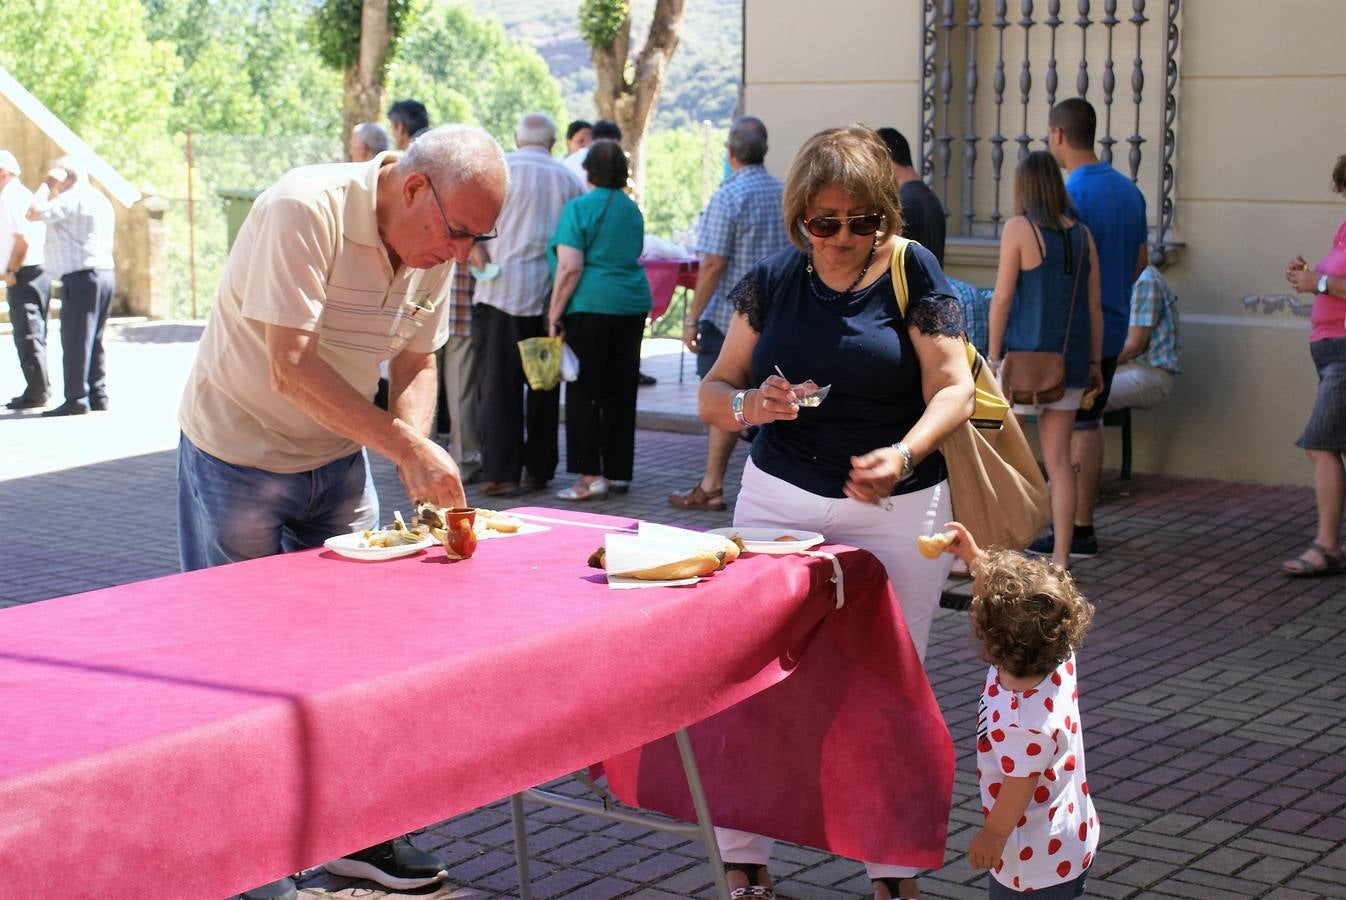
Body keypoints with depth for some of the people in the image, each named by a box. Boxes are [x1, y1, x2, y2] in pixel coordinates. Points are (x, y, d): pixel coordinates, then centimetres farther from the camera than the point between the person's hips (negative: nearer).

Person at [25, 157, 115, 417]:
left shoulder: (73, 198, -12)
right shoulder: (99, 199, 20)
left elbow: (34, 213, -18)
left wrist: (46, 184, -6)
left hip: (80, 277, -10)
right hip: (104, 272, 10)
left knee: (75, 340, -7)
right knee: (94, 340, 13)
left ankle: (77, 400, -8)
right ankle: (98, 394, 15)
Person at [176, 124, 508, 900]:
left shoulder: (436, 249, -6)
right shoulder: (303, 211, -28)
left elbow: (417, 364, 3)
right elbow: (292, 369, -32)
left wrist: (416, 447, -16)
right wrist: (409, 447, -34)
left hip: (338, 459, 6)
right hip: (241, 453, -6)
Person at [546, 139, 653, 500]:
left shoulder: (579, 208, -7)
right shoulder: (632, 209, 13)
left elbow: (570, 268, -14)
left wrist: (554, 314, -9)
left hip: (591, 307, -6)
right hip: (634, 305, 6)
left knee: (585, 392, -2)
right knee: (621, 392, 10)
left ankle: (591, 476, -6)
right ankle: (619, 473, 14)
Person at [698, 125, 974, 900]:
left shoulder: (913, 273, -5)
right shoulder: (772, 282, 2)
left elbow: (953, 388, -12)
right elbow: (714, 392, 6)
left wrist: (904, 456, -31)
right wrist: (747, 406, -18)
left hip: (896, 513, -2)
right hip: (780, 500, 2)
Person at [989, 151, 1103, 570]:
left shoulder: (1019, 228, -8)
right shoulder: (1082, 235, 6)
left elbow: (1002, 297, -10)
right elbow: (1094, 304, 8)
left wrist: (994, 356, -4)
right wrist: (1094, 363, 15)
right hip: (1070, 360, 5)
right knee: (1058, 460, 8)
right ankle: (1061, 557, 8)